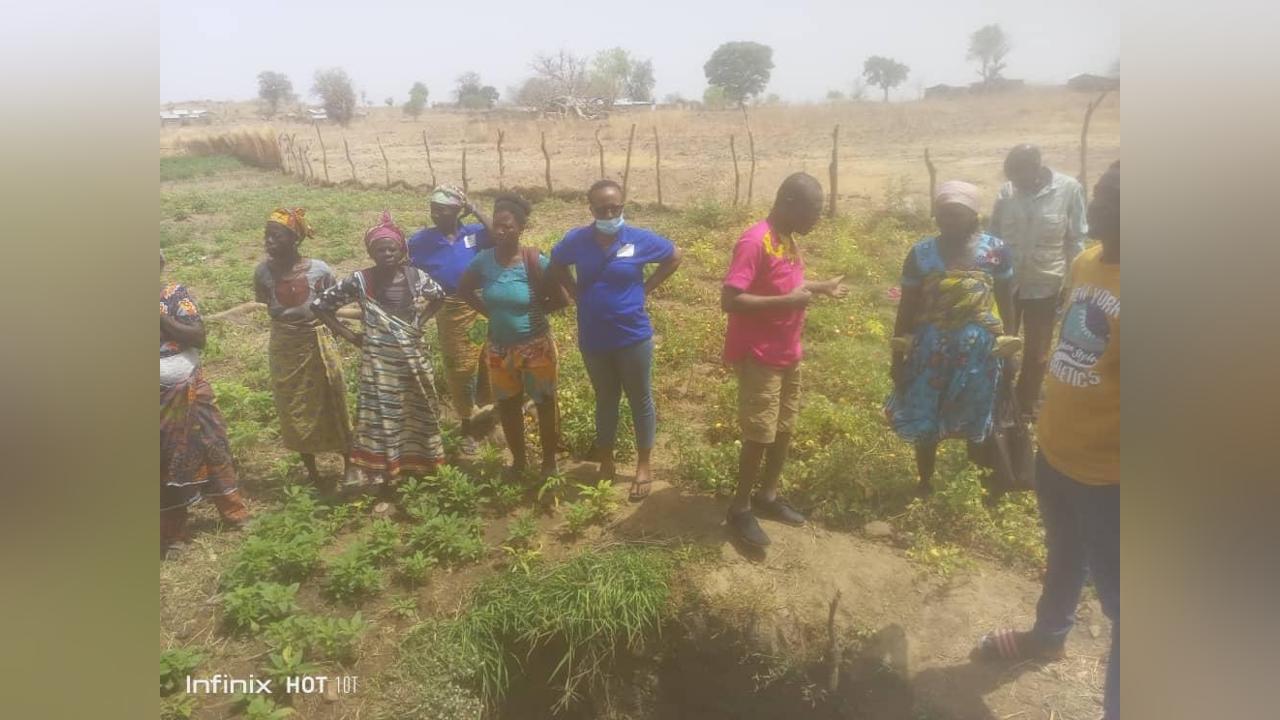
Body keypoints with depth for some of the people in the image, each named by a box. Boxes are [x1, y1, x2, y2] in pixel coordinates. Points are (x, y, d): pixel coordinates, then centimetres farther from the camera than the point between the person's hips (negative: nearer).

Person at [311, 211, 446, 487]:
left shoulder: (415, 276, -6)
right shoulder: (359, 281, -12)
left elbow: (439, 296, 15)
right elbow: (319, 305, -6)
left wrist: (419, 321, 4)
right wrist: (350, 336, -7)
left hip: (413, 358, 3)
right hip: (378, 362, -3)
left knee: (418, 413, 17)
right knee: (382, 418, 6)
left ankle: (418, 466, 40)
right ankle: (385, 484, 20)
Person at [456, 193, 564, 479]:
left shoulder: (534, 261, -18)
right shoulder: (484, 259, -6)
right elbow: (464, 289, 11)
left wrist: (536, 310, -6)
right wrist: (490, 312, 3)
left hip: (536, 347, -4)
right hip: (499, 348, 4)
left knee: (545, 405, 10)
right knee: (507, 407, 17)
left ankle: (549, 461, 29)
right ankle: (518, 460, 38)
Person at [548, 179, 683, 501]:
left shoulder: (640, 239, -10)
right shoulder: (576, 240, -6)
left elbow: (674, 257, 5)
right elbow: (556, 266, 13)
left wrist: (645, 288, -3)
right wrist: (577, 292, -1)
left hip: (633, 338, -2)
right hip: (593, 340, 2)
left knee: (640, 401, 10)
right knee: (605, 400, 17)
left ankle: (644, 466, 27)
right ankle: (606, 463, 34)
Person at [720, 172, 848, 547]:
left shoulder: (789, 239, 8)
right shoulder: (754, 242, -20)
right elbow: (729, 300, -27)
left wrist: (821, 287, 13)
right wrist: (787, 301, -26)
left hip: (788, 355, 9)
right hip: (760, 358, -9)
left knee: (784, 430, 16)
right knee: (759, 435, -1)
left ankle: (768, 496, 32)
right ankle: (740, 508, 15)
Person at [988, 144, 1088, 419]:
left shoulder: (1069, 189, -10)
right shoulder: (1007, 190, -6)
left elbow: (1076, 241, -5)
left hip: (1044, 285, -1)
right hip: (1006, 282, 1)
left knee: (1037, 352, 12)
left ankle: (1026, 405, 30)